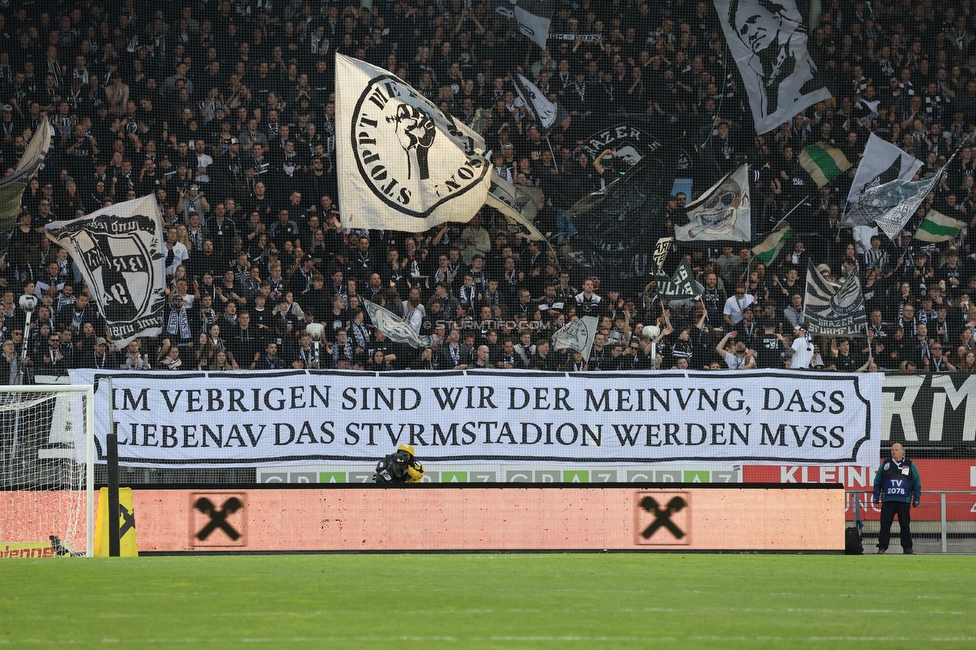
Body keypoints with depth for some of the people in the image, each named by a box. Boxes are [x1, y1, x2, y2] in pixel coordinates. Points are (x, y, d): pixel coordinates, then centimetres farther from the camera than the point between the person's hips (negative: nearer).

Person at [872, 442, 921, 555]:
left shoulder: (910, 465, 9)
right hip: (887, 501, 0)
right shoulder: (885, 465, 11)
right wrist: (876, 497, 11)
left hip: (904, 501, 0)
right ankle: (882, 547, -1)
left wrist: (916, 499, 6)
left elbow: (917, 484, 12)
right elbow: (877, 482, 16)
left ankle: (907, 548, 6)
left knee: (905, 525, 0)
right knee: (885, 525, -5)